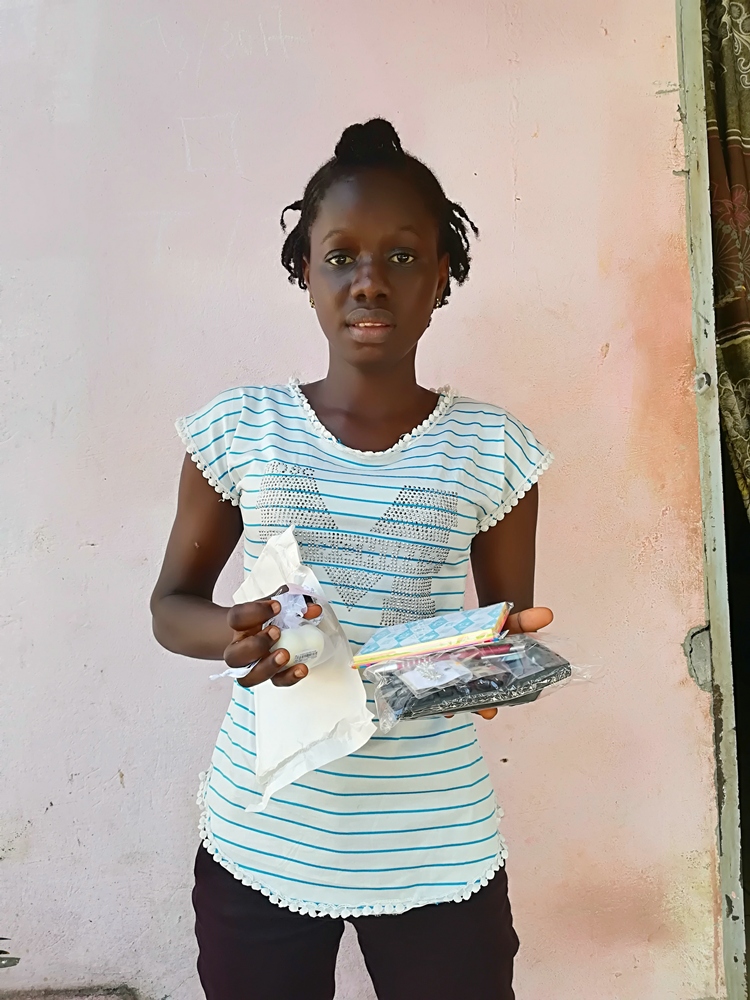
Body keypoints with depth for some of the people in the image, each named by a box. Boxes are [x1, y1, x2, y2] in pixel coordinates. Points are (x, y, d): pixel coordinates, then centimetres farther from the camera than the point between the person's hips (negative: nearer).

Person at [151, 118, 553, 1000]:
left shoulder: (491, 448, -3)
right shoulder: (239, 429, -3)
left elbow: (511, 623, 6)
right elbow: (172, 603, 5)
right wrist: (229, 633, -17)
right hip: (259, 837, 1)